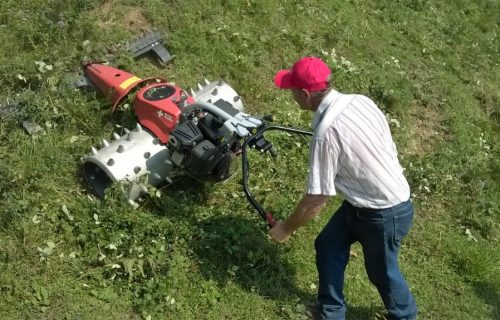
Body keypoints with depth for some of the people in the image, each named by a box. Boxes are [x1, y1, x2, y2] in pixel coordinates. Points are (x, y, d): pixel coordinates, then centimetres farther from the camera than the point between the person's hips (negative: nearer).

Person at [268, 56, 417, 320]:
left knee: (381, 271, 17)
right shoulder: (360, 100, -7)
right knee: (327, 245, 15)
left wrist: (286, 228, -6)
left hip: (385, 213, -8)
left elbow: (316, 199, -23)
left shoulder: (327, 133, -31)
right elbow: (384, 147, 8)